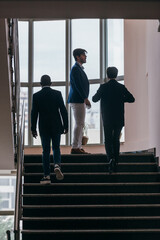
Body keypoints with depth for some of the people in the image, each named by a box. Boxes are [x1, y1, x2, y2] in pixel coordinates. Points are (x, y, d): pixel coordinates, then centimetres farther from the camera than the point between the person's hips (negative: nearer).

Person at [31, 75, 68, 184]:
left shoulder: (36, 96, -3)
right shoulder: (57, 94, -3)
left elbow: (34, 113, -2)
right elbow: (63, 111, -4)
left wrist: (33, 129, 5)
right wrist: (66, 126, 3)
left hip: (43, 128, 0)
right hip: (56, 126, 0)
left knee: (46, 151, 4)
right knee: (56, 148, 14)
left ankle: (47, 176, 2)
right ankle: (57, 165, -14)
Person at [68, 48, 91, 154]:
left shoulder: (79, 69, 20)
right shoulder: (75, 69, -12)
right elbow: (78, 85, -19)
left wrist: (85, 99, 17)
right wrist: (85, 98, -20)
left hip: (81, 100, 10)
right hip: (77, 100, -10)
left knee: (80, 124, 11)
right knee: (79, 124, -10)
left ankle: (78, 147, 14)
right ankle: (75, 147, -9)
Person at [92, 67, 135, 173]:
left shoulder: (103, 87, -7)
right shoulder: (121, 87, -1)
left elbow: (95, 99, -4)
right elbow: (132, 99, -3)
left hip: (107, 119, -2)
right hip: (119, 119, 2)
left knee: (108, 140, 4)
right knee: (116, 139, 14)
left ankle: (111, 158, -21)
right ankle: (116, 162, 13)